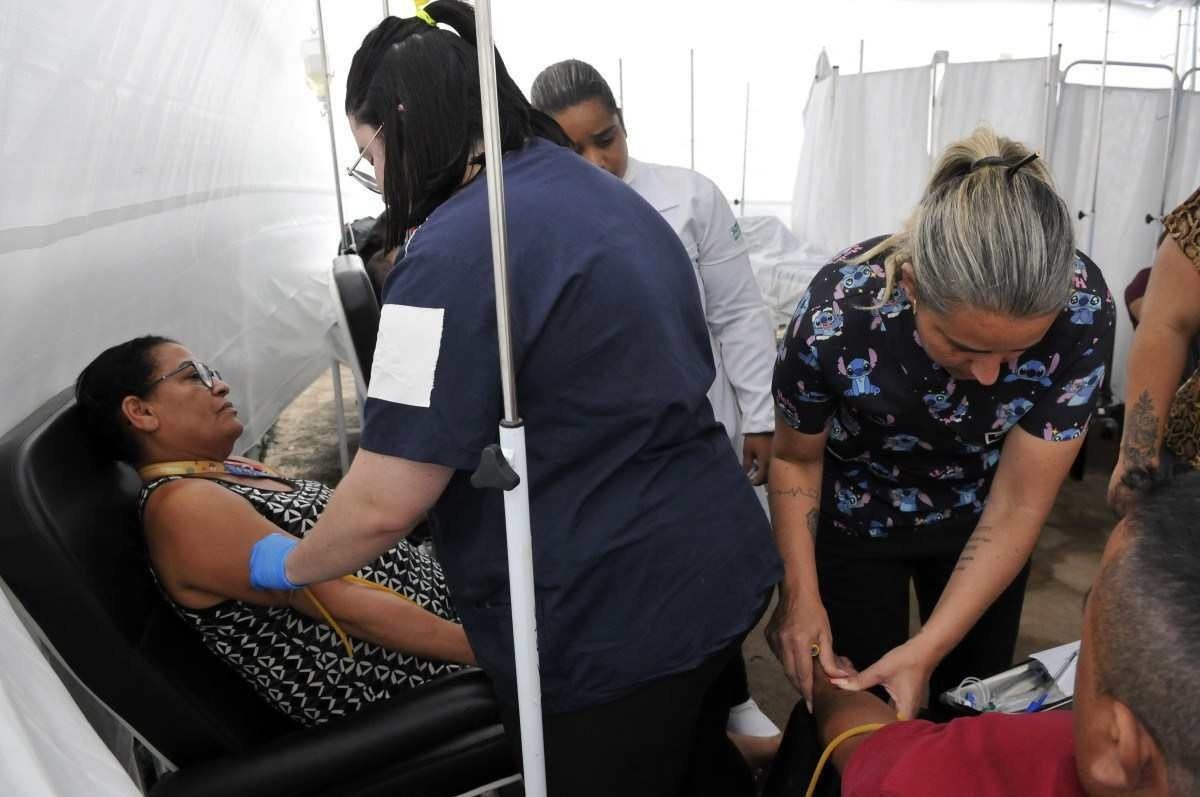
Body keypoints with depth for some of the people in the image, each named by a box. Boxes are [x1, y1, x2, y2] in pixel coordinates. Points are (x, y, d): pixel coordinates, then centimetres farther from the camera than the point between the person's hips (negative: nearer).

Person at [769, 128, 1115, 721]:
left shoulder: (1081, 309, -30)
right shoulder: (836, 312, -34)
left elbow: (1018, 506, -22)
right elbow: (796, 458, -13)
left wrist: (927, 650, -27)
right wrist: (800, 594, -22)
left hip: (980, 520, 2)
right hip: (855, 516, -1)